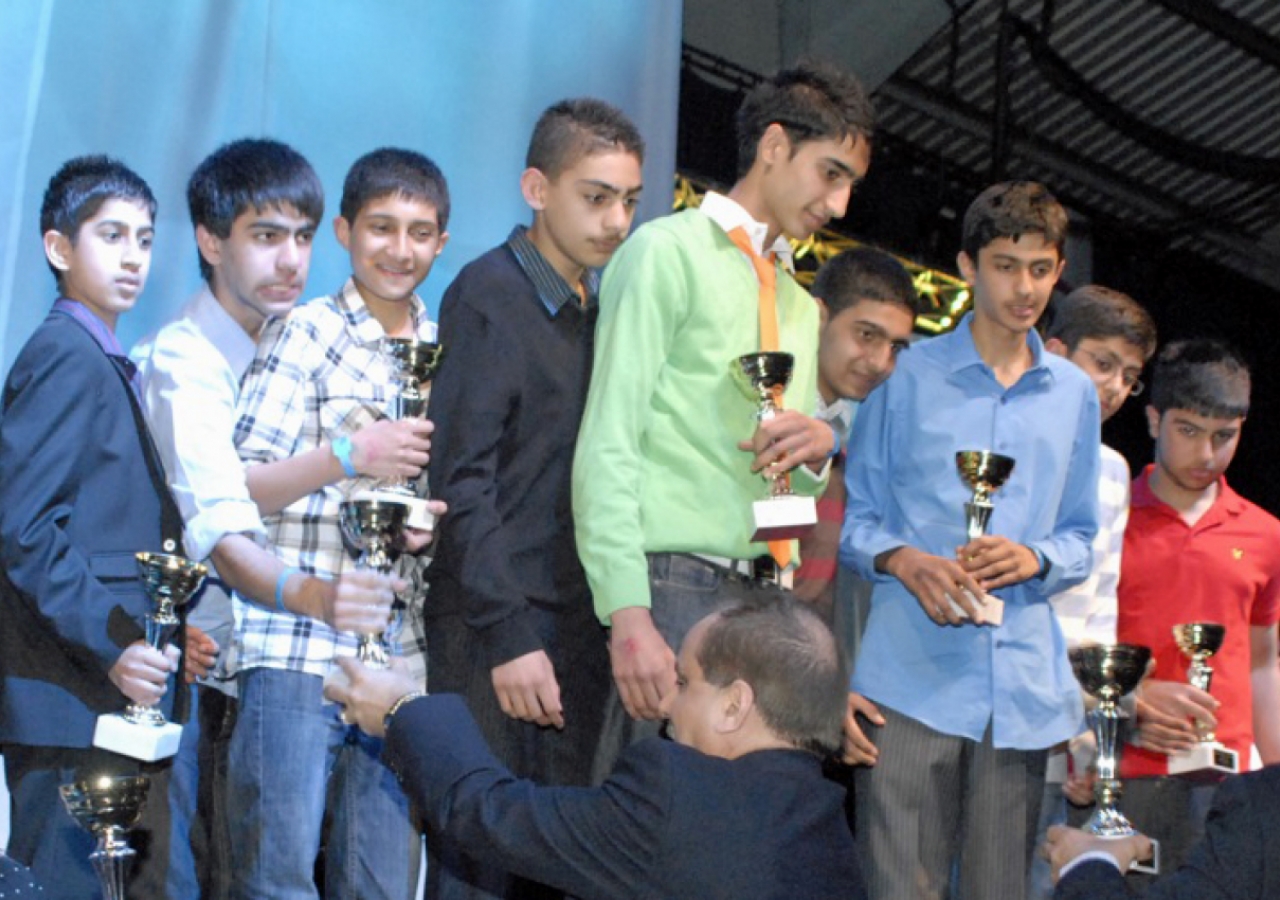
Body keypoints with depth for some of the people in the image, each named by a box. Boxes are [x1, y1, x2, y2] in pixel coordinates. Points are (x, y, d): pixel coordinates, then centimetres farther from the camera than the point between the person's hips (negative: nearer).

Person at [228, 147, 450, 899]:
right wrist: (346, 456, -22)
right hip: (297, 646, -4)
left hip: (402, 653, 5)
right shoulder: (306, 335, 0)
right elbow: (238, 484, -7)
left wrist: (433, 517, 1)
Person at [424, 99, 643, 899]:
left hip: (579, 624, 6)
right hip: (497, 631, -6)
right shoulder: (490, 294, -6)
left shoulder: (598, 307, 14)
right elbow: (462, 480, -11)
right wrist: (509, 637, -16)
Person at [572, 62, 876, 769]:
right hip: (675, 586, -7)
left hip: (766, 596, 7)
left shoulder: (799, 301, 23)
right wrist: (628, 616, -20)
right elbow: (607, 444, -9)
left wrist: (818, 446, 2)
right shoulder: (668, 250, -1)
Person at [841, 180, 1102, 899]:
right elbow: (855, 515, 7)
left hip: (1025, 681, 3)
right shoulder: (907, 375, 7)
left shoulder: (1074, 394, 17)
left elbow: (1080, 536, 20)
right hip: (911, 675, -3)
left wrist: (1033, 559, -3)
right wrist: (905, 561, -14)